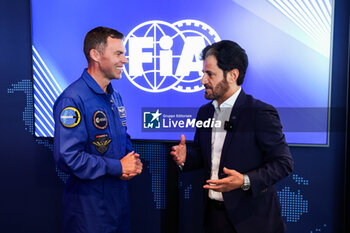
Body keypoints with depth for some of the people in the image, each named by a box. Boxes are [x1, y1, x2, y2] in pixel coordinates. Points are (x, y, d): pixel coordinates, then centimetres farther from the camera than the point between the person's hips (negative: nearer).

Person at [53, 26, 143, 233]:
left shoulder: (115, 96, 9)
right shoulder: (72, 100, -19)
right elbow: (67, 157, -26)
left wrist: (133, 162, -3)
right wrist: (118, 167, -18)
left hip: (120, 197, 8)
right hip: (89, 204, -8)